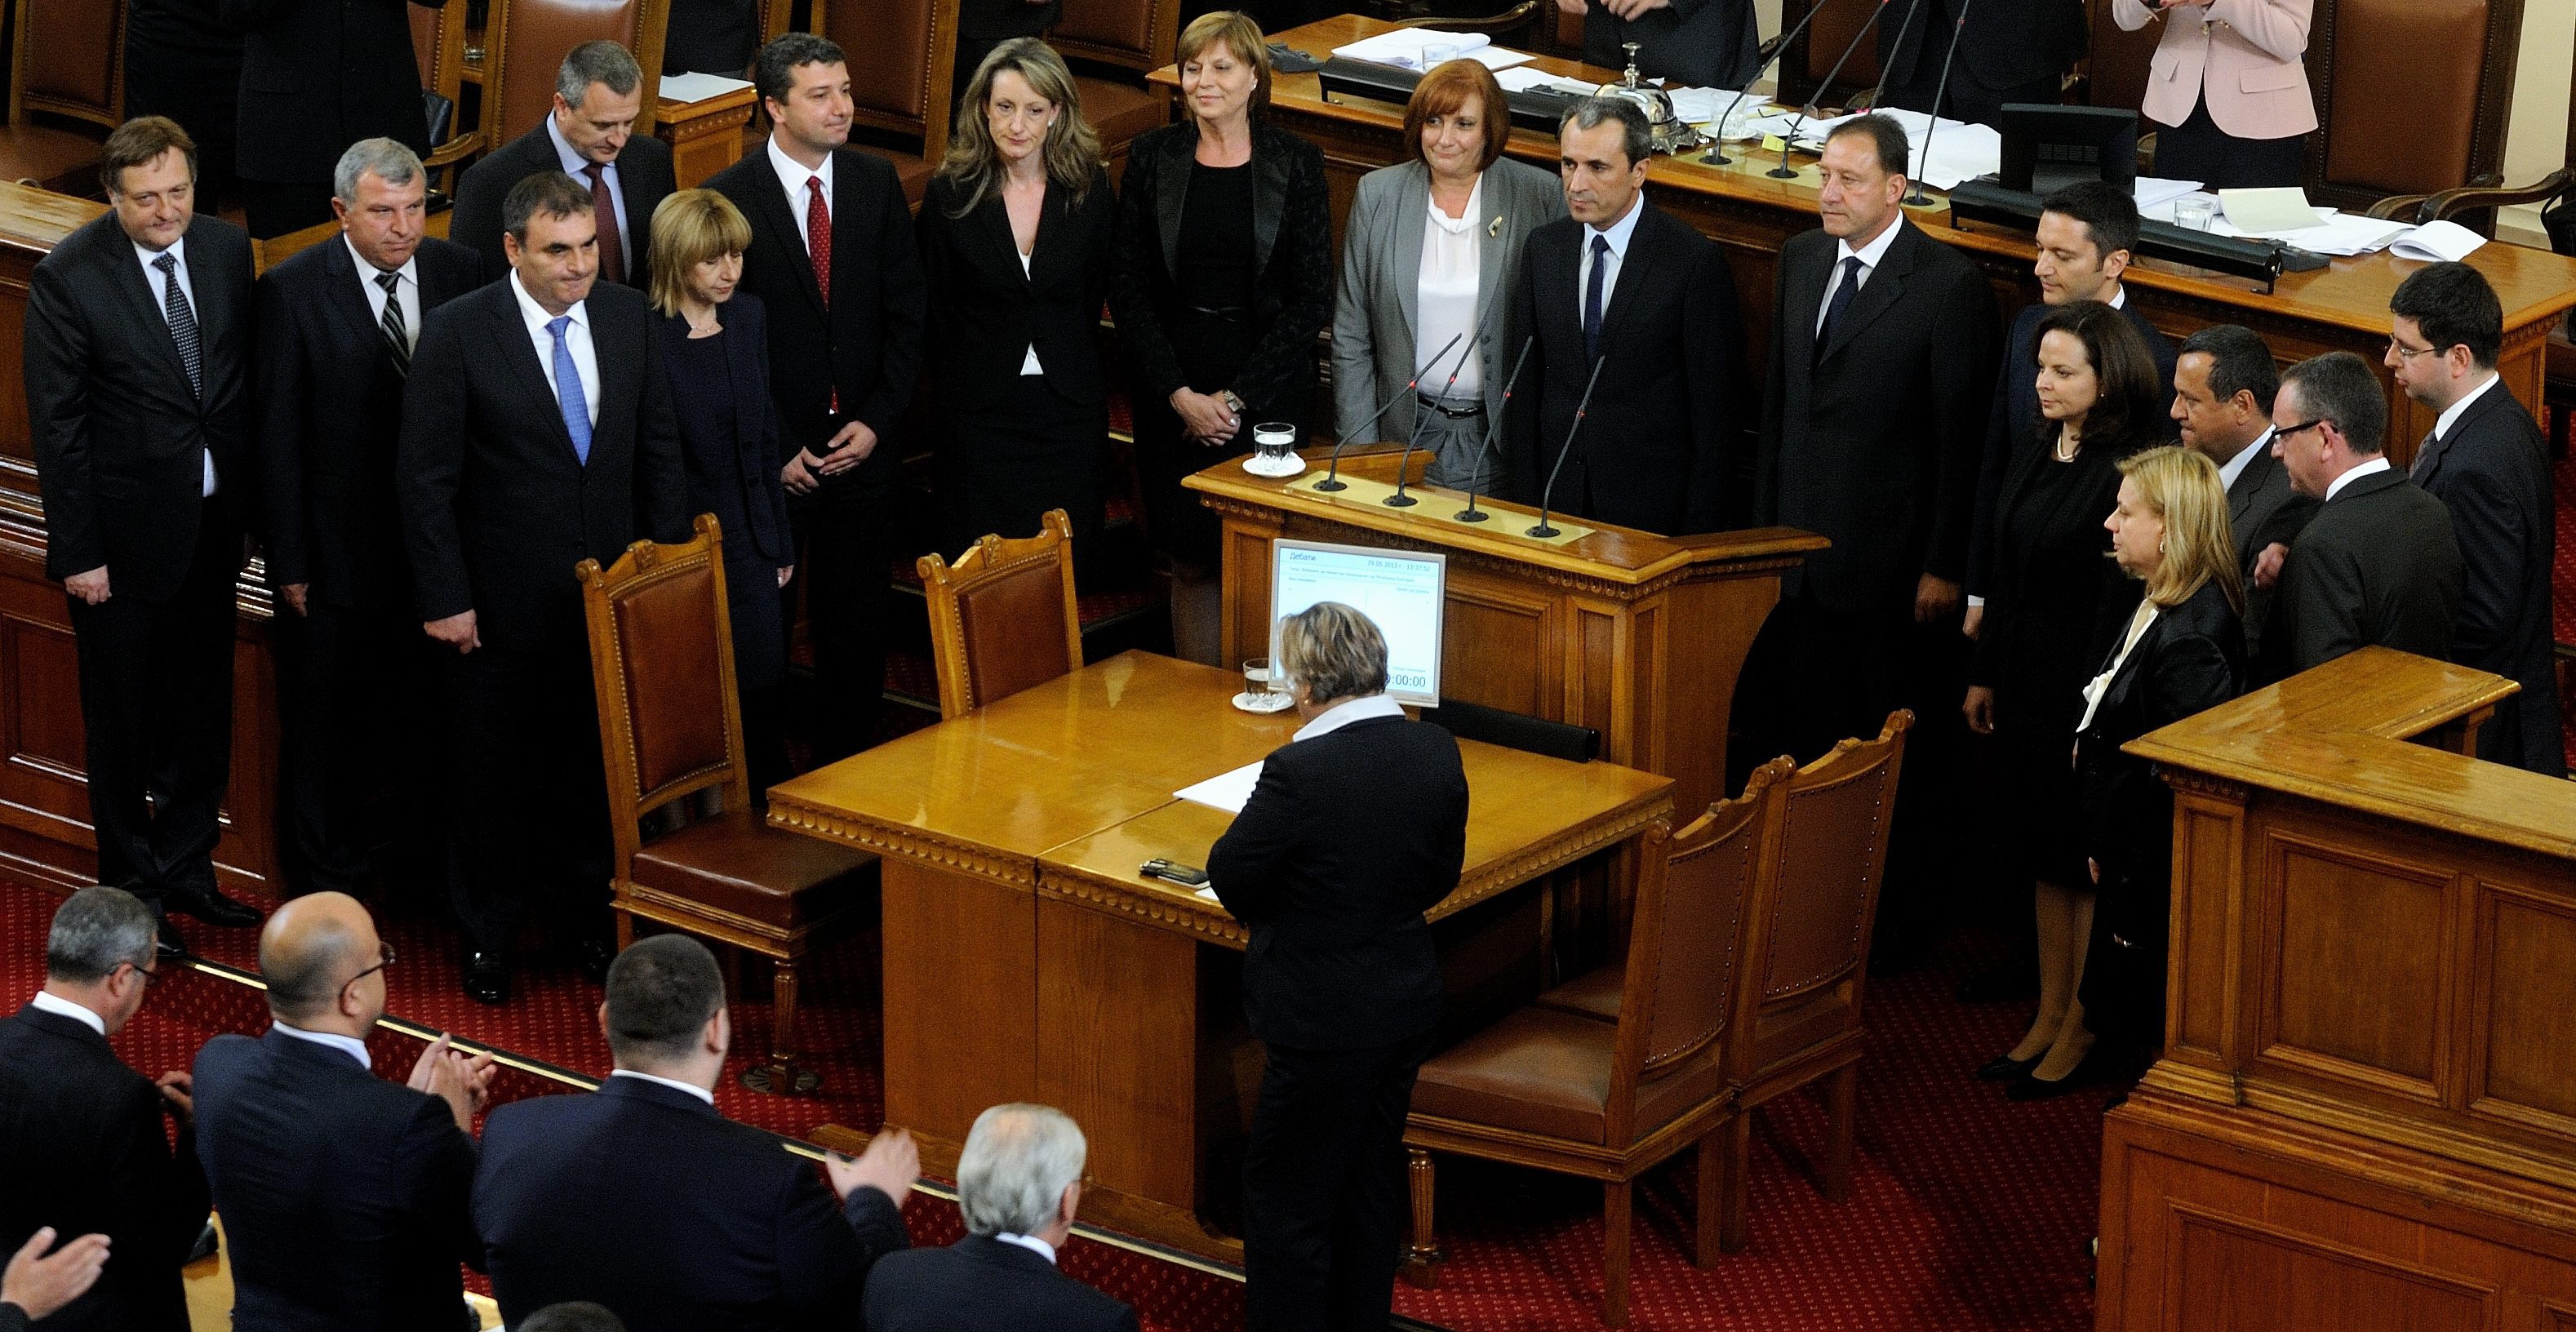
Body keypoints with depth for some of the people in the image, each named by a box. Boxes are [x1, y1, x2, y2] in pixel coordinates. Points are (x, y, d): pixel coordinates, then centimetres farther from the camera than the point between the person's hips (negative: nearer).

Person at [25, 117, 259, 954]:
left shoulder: (226, 250, -2)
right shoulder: (68, 278, -17)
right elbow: (57, 425, -14)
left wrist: (253, 499, 6)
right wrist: (76, 552, -14)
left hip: (214, 522, 5)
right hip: (126, 531, -5)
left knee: (202, 706, 17)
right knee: (122, 719, 9)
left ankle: (186, 865, 34)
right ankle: (133, 886, 24)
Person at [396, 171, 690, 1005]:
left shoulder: (627, 317, 0)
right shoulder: (457, 333, -14)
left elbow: (658, 449, 9)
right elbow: (425, 479, -11)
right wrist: (444, 598, -12)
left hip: (610, 592, 4)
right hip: (503, 603, -4)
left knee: (594, 767, 13)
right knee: (494, 777, 9)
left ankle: (586, 914, 31)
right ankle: (488, 933, 25)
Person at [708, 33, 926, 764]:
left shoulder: (876, 183, 2)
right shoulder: (730, 198, -10)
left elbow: (904, 312, 5)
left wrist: (877, 420, -4)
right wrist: (776, 449, -10)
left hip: (862, 443, 3)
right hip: (771, 453, -3)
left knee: (856, 623, 7)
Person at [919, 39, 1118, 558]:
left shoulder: (1090, 189, -2)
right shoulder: (950, 195, -6)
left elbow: (1099, 292, 7)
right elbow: (933, 311, 0)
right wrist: (955, 382, 1)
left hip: (1070, 405, 1)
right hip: (978, 411, -1)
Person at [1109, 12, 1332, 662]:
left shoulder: (1296, 163, 0)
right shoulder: (1151, 157, 3)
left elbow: (1312, 299, -2)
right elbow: (1127, 289, 2)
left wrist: (1237, 398, -9)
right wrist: (1180, 395, -8)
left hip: (1266, 388, -1)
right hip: (1172, 396, 1)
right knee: (1190, 562, 4)